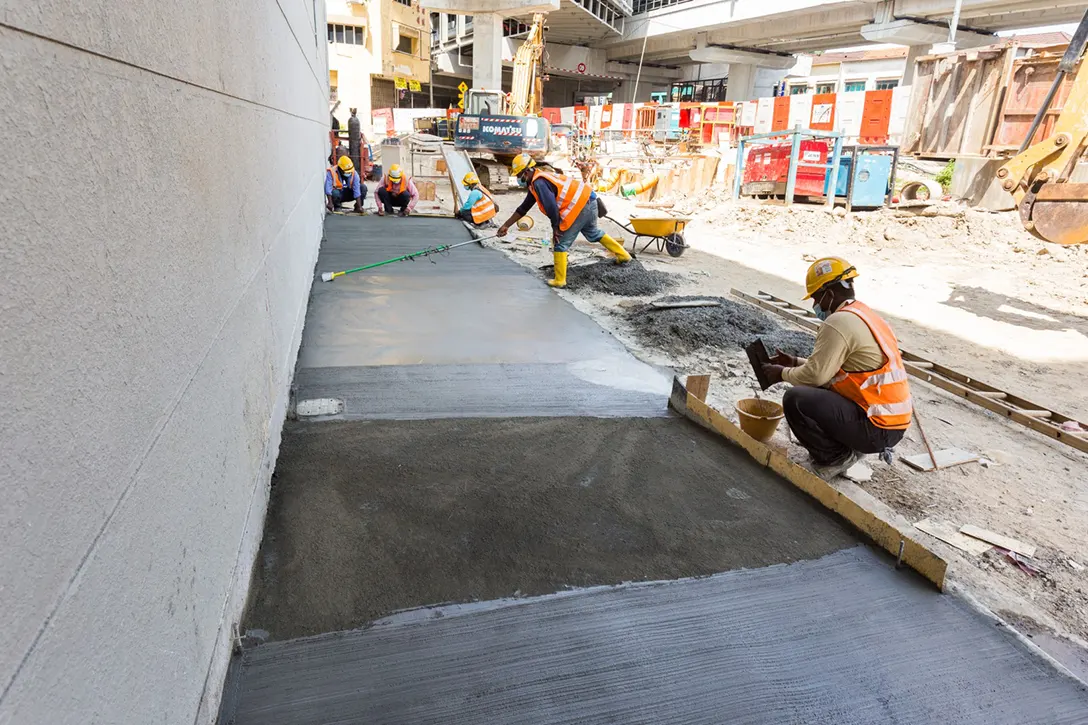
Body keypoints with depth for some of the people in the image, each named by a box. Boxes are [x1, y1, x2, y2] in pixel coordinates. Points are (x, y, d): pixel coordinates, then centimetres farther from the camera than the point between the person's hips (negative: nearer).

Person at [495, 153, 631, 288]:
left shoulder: (539, 183, -15)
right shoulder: (535, 183, 17)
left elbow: (551, 207, -23)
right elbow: (523, 208, 22)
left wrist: (555, 228, -8)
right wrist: (506, 225, 23)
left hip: (580, 206, -10)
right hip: (587, 200, 10)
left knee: (560, 243, -1)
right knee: (593, 233, 31)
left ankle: (560, 281, 6)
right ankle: (623, 256, 41)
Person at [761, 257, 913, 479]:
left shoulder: (839, 322, -17)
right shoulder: (864, 315, 14)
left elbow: (816, 374, -19)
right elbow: (830, 365, 20)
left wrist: (784, 373, -1)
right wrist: (795, 362, 17)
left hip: (877, 428, -10)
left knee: (796, 400, -15)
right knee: (814, 391, 21)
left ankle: (838, 457, -1)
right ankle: (849, 448, 14)